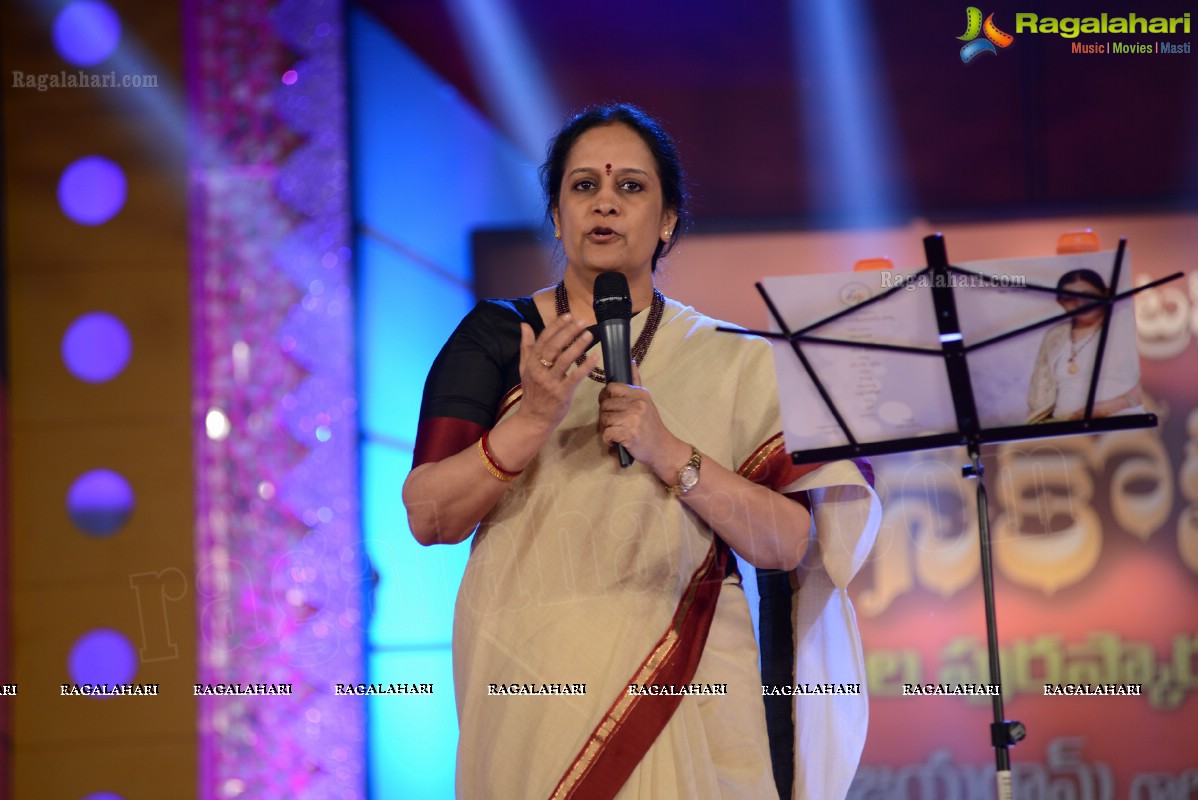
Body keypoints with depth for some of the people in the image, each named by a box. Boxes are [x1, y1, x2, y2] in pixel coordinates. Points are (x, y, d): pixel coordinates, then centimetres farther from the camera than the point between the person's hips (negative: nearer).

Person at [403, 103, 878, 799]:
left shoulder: (728, 361, 6)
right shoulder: (495, 336, 3)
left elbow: (789, 543, -4)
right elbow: (428, 518, -6)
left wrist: (670, 453, -17)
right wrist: (533, 419, -21)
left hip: (685, 685, 1)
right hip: (531, 683, -1)